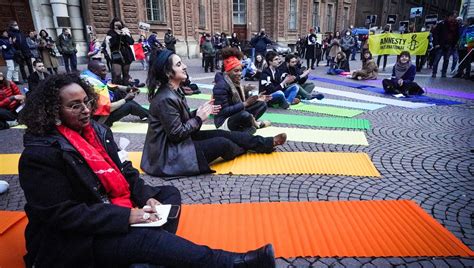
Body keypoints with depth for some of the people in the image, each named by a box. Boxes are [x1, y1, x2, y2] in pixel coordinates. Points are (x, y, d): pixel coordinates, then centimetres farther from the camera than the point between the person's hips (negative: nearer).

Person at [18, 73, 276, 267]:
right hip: (71, 240, -8)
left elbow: (123, 172, 5)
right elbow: (63, 214, -22)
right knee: (145, 238, -29)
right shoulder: (40, 154, -18)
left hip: (113, 209, 8)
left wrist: (146, 197, -13)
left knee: (170, 193, 1)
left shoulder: (97, 130, 4)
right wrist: (127, 216, -26)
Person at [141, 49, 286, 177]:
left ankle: (267, 143, 11)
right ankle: (243, 151, 25)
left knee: (222, 134, 2)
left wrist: (199, 111, -3)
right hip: (168, 153, -9)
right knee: (222, 143, -10)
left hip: (179, 141, 9)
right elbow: (177, 134, -24)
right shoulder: (166, 99, -26)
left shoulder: (173, 91, 5)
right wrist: (199, 118, -14)